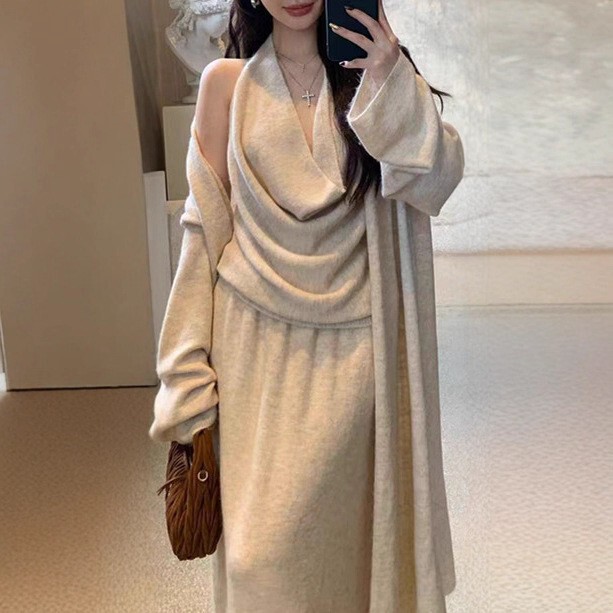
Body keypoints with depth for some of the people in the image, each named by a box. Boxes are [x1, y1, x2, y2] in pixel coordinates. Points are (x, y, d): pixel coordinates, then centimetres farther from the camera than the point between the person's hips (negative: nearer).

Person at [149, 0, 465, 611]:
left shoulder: (374, 68, 5)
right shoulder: (226, 82, 3)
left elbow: (436, 181, -7)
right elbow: (207, 223, 3)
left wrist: (391, 83, -19)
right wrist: (190, 368, 2)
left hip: (356, 344, 0)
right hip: (262, 339, 0)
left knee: (350, 507, 7)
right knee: (265, 542, 1)